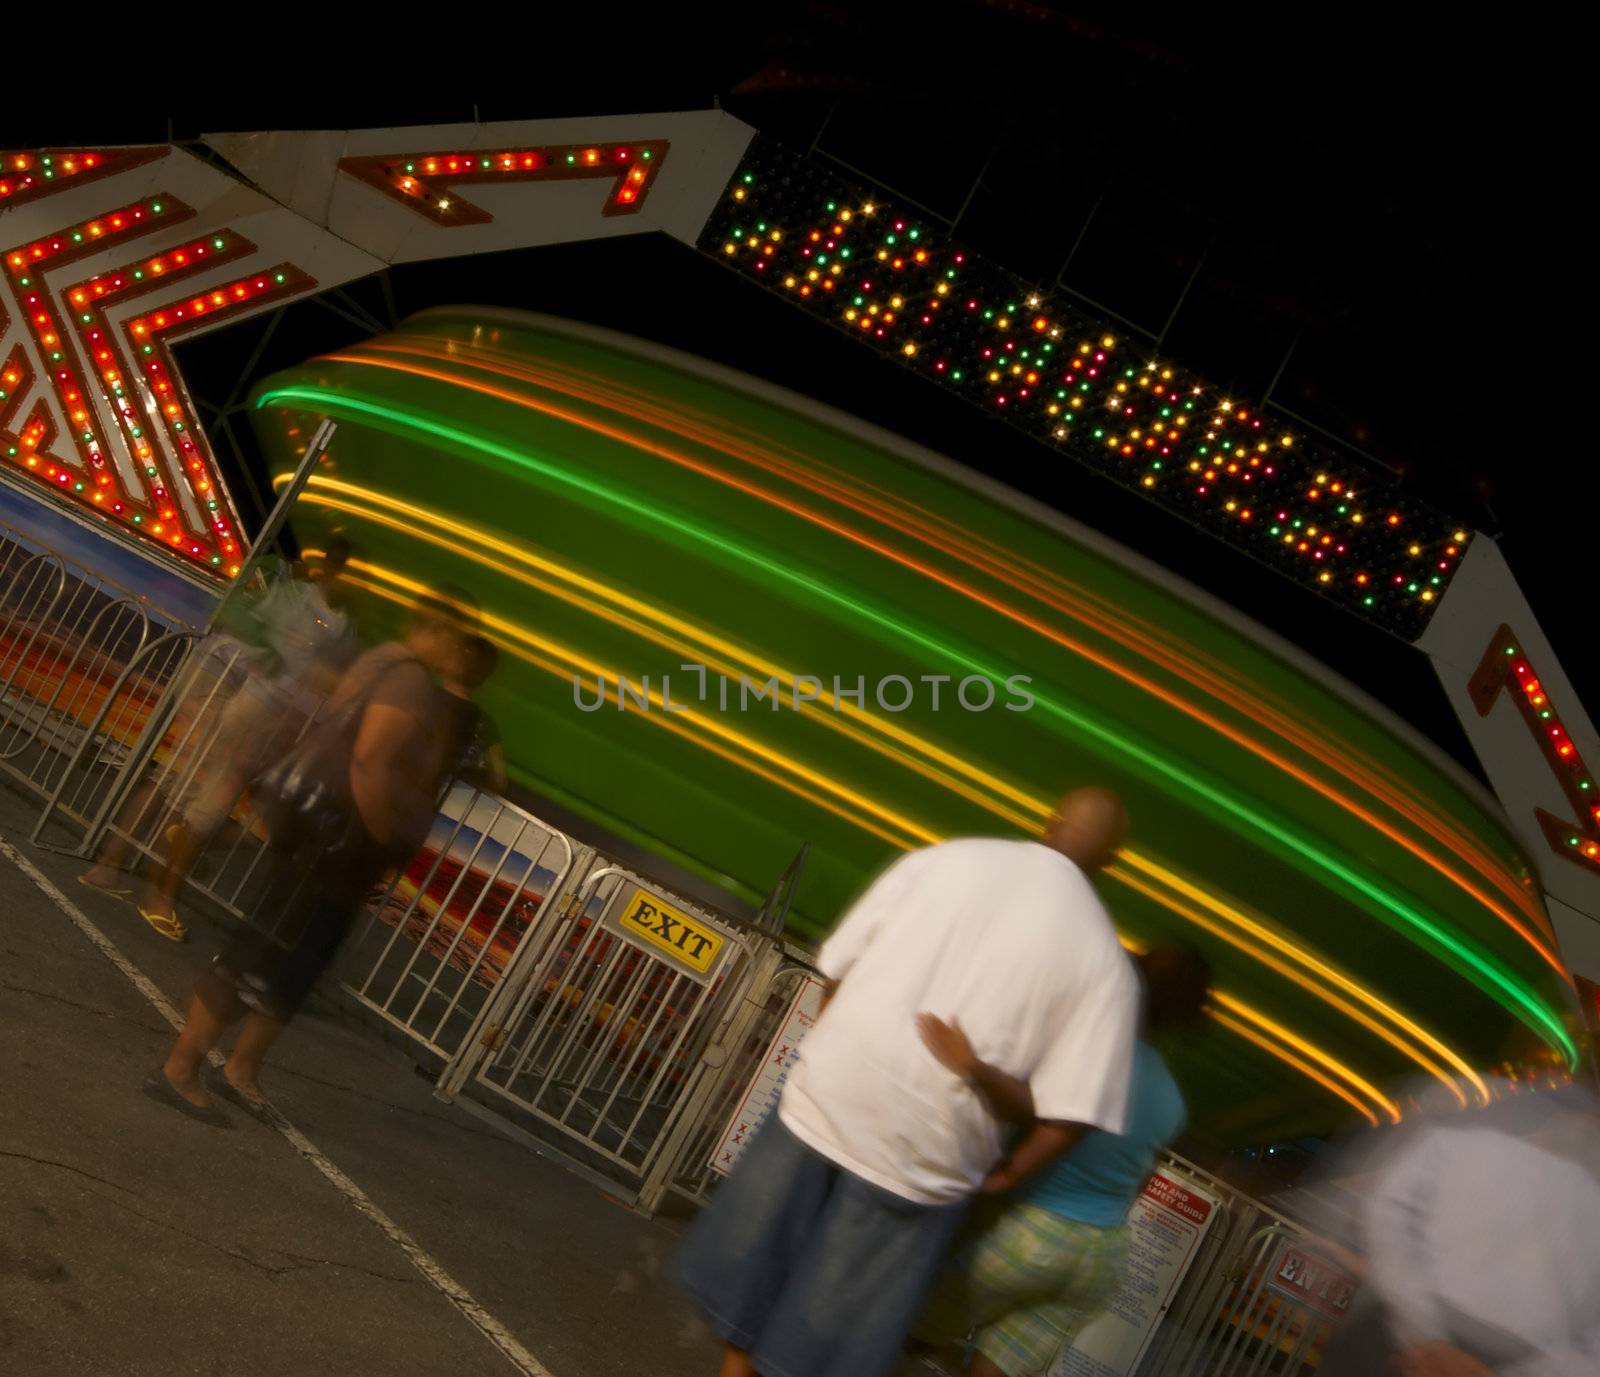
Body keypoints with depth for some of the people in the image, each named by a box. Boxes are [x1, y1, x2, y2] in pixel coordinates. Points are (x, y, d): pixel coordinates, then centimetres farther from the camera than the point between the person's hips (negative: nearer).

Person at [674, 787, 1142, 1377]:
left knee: (757, 1266, 22)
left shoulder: (944, 858, 3)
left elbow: (837, 969, 5)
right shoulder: (1104, 959, -3)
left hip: (828, 1096, 2)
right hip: (922, 1152, -1)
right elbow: (1071, 1112, -10)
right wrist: (1002, 1174, 6)